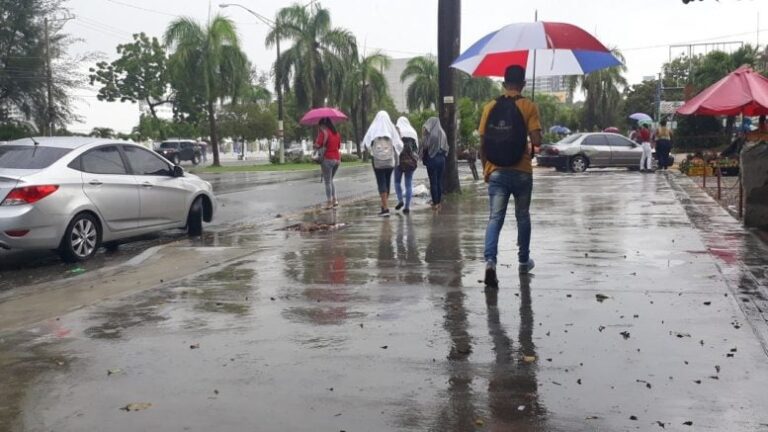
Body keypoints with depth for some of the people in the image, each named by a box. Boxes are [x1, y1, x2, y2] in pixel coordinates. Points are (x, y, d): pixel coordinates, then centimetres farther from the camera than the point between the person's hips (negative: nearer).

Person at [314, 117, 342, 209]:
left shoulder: (323, 132, -10)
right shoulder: (336, 133, 11)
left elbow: (317, 145, -17)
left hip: (327, 159, -7)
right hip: (337, 159, 7)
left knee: (327, 181, 2)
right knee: (330, 180, 21)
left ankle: (329, 202, 3)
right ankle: (335, 200, 16)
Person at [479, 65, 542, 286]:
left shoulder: (490, 107, 3)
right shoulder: (528, 106, -5)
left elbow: (482, 143, 3)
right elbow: (536, 140, -13)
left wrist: (485, 168, 14)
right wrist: (533, 148, 11)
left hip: (496, 172, 1)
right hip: (521, 172, -1)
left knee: (495, 218, -2)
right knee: (522, 216, 16)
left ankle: (490, 261, -22)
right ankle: (524, 261, 29)